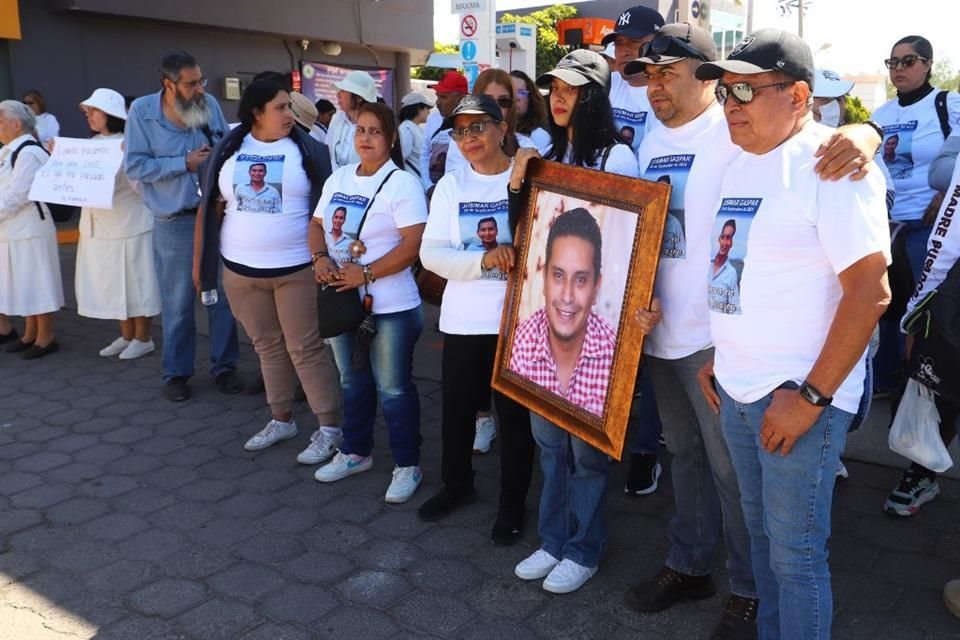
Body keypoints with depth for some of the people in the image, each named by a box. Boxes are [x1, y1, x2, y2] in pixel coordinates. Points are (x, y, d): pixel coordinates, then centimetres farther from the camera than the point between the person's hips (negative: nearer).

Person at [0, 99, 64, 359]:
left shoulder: (29, 153, -16)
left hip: (29, 231, -9)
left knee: (35, 284, -1)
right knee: (23, 286, 16)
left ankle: (45, 338, 10)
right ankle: (30, 335, 28)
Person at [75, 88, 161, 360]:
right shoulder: (92, 144, 11)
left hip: (129, 226, -8)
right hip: (99, 228, 8)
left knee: (135, 283, 3)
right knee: (115, 285, 15)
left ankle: (143, 338, 15)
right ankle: (126, 336, 27)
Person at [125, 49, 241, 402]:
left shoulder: (210, 105, -1)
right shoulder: (142, 111, -8)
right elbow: (135, 165, -11)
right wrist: (184, 163, -16)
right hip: (175, 223, -2)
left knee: (223, 296, 9)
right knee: (177, 303, 7)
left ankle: (224, 366, 24)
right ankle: (176, 373, 22)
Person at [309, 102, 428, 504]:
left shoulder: (402, 183, -12)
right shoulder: (338, 178, 10)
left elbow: (413, 244, -20)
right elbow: (317, 224, 15)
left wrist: (366, 273, -22)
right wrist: (320, 258, -6)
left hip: (390, 306, -7)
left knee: (393, 387, 2)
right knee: (352, 381, 19)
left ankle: (407, 465, 17)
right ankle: (355, 452, 35)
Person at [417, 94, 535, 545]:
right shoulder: (451, 186, 3)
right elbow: (431, 254, -6)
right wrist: (483, 260, -21)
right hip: (462, 319, 3)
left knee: (515, 413, 8)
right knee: (456, 408, 17)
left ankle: (513, 503, 27)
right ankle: (457, 484, 40)